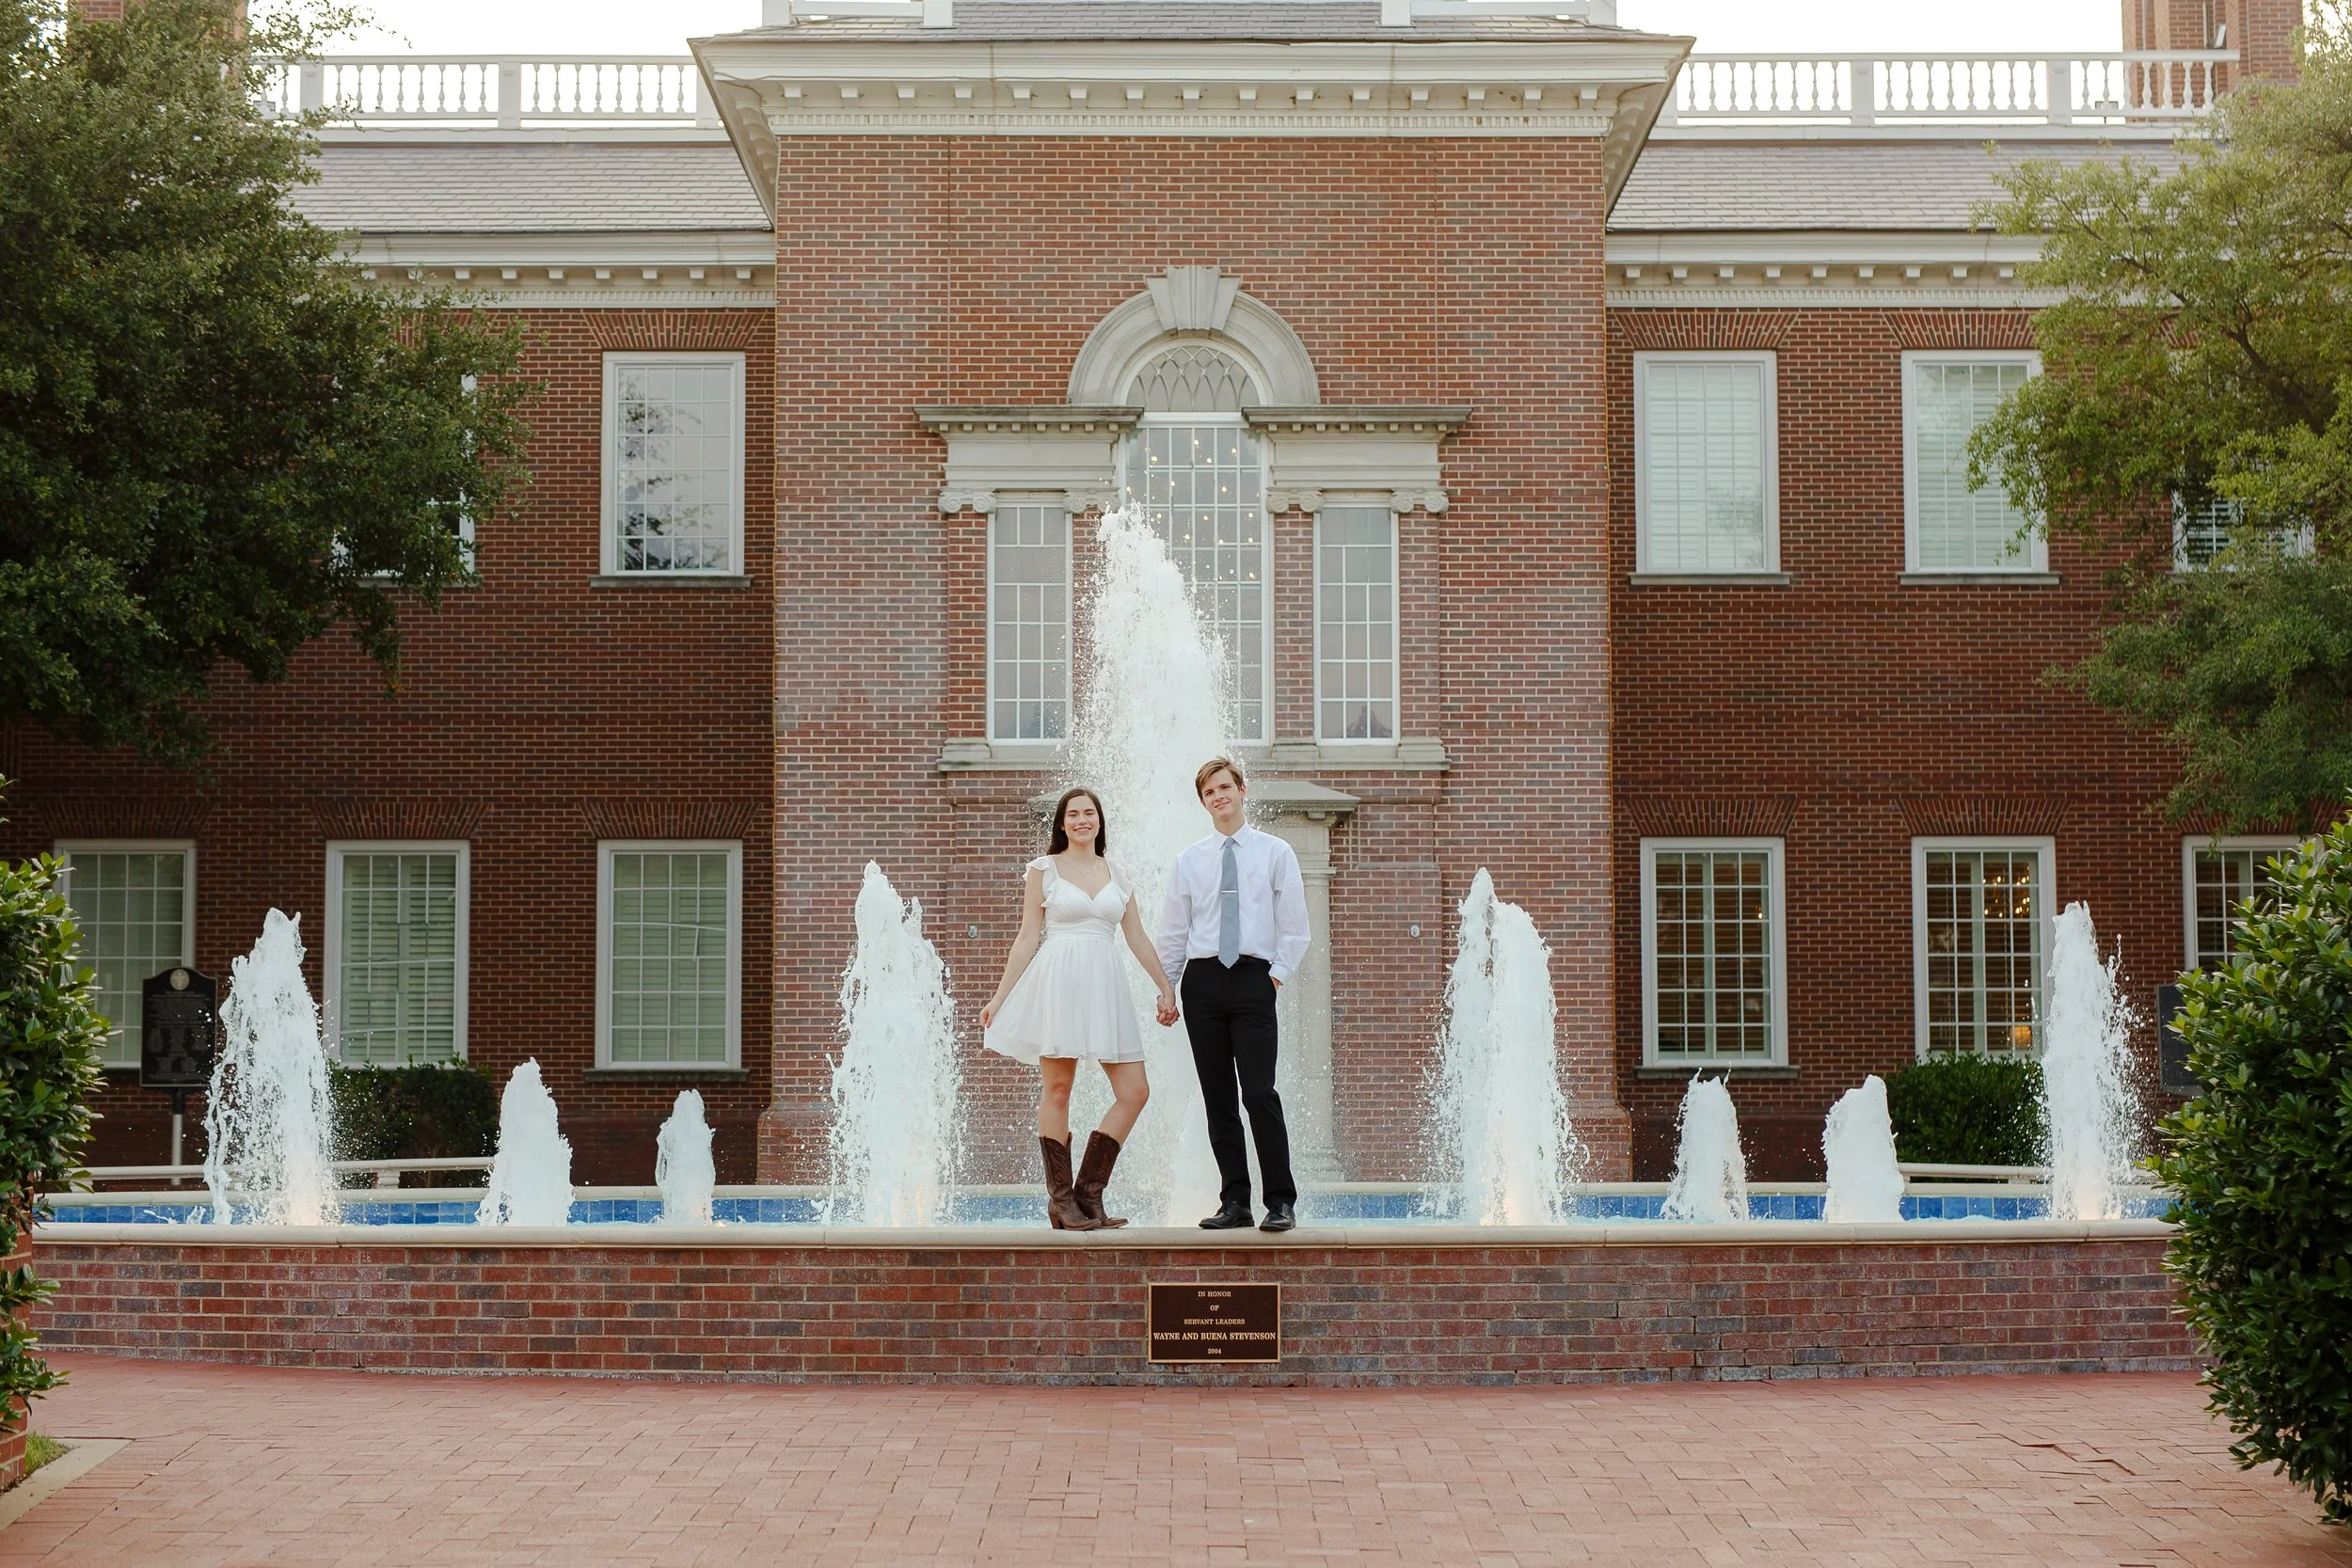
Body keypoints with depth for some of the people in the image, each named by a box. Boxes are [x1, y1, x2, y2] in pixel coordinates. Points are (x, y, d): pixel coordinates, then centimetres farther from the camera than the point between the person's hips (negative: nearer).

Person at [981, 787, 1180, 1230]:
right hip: (1058, 983, -4)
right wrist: (999, 998, 2)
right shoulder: (1043, 869, 5)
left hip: (1104, 987, 4)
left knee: (1134, 1091, -4)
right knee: (1056, 1089, -3)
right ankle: (1061, 1200, 3)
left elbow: (1137, 939, 17)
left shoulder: (1116, 876, 15)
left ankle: (1088, 1193, 2)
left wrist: (1167, 988, 12)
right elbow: (1027, 938, 5)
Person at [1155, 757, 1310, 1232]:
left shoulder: (1275, 853, 5)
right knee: (1217, 1098, 4)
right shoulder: (1189, 859, 11)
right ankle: (1234, 1202, 10)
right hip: (1202, 979, 3)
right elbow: (1173, 930, 13)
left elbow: (1295, 927, 4)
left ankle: (1281, 1202, -3)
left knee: (1260, 1092, -10)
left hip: (1252, 978, -3)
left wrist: (1278, 973, -5)